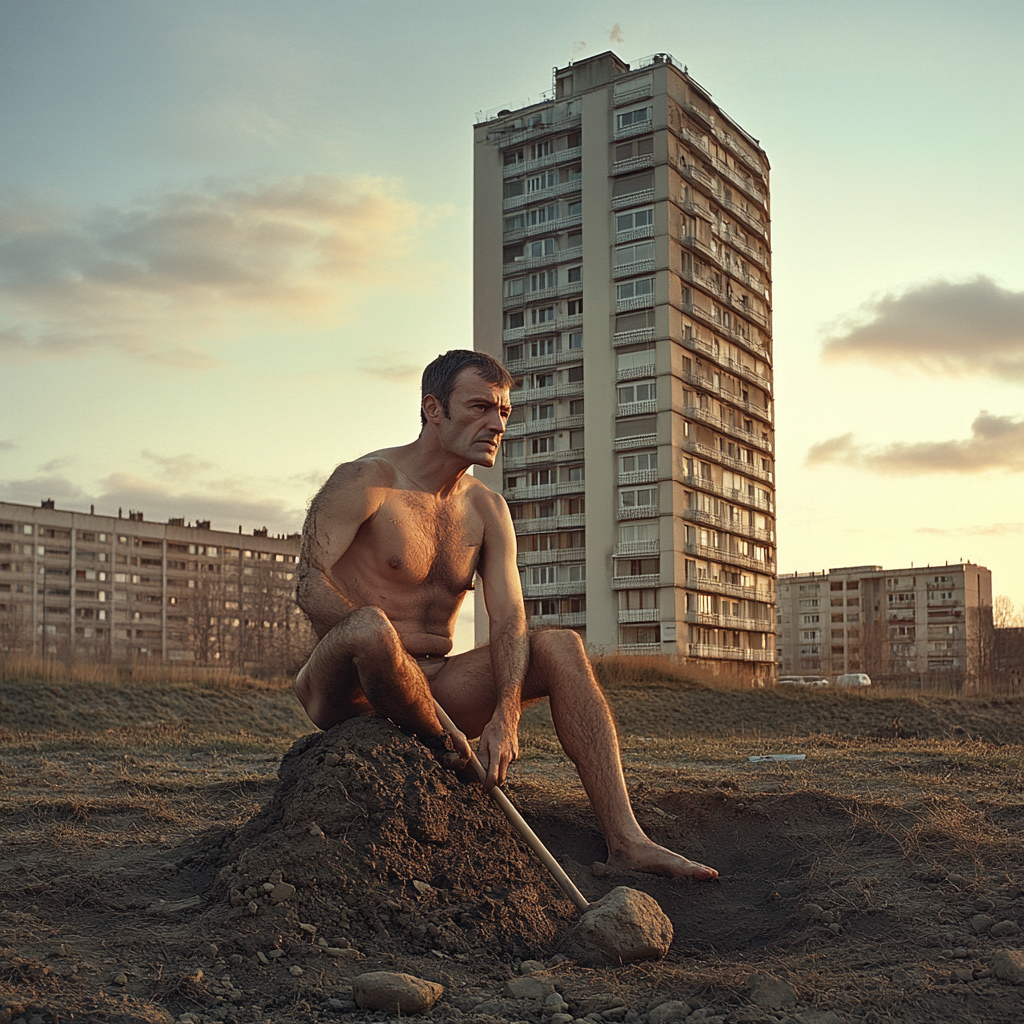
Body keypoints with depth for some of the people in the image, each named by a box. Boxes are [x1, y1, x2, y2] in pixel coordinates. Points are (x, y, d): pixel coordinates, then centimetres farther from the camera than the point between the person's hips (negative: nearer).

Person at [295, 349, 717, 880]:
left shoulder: (487, 509, 8)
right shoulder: (367, 481, -8)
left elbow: (508, 621, -4)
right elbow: (311, 583, -19)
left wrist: (504, 715, -21)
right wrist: (378, 639, -33)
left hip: (433, 683, 6)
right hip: (344, 694, -5)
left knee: (559, 646, -13)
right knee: (370, 627, -40)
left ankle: (624, 840, -21)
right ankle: (442, 749, -14)